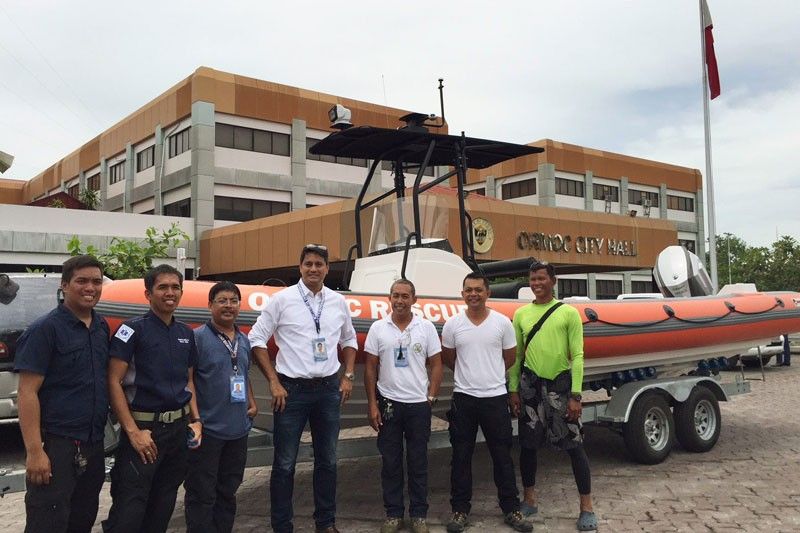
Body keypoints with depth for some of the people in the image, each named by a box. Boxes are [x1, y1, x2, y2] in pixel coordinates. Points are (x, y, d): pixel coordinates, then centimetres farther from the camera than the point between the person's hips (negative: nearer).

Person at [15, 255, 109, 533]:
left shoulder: (102, 327, 8)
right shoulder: (45, 329, -11)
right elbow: (27, 392, -15)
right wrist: (34, 451, -20)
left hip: (94, 445, 7)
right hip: (56, 446, -7)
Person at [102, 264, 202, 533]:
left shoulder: (186, 333, 10)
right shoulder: (133, 329, -8)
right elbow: (114, 382, -12)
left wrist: (196, 419, 5)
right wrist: (133, 431, -18)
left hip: (179, 428, 6)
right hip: (144, 428, -6)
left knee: (163, 506, 16)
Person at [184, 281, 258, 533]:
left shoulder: (244, 340, 12)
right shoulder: (198, 337, -9)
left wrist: (252, 403, 10)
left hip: (238, 429, 7)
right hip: (207, 430, -6)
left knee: (228, 492, 17)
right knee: (202, 494, 2)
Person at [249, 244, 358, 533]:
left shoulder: (338, 301, 5)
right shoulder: (282, 299, -5)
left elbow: (349, 340, 19)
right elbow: (256, 339, -4)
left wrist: (348, 376, 8)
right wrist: (274, 383, -8)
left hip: (329, 389, 4)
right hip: (292, 389, -3)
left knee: (327, 460, 14)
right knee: (285, 463, 4)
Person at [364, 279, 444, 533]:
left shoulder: (426, 327, 0)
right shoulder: (378, 328, 0)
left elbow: (436, 365, 3)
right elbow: (370, 368, 2)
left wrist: (431, 397, -4)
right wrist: (372, 405, -2)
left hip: (419, 404, 0)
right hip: (388, 403, 0)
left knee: (418, 462, 8)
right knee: (390, 462, 8)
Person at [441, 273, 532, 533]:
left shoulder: (502, 322, -2)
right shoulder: (452, 324, -2)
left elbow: (510, 358, 9)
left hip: (495, 397, 0)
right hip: (463, 397, 1)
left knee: (502, 456, 8)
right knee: (461, 456, 8)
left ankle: (511, 509, 21)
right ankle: (460, 509, 20)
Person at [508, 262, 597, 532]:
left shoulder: (569, 312, -3)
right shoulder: (521, 314, 6)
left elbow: (577, 356, -5)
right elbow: (515, 355, 10)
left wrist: (575, 395, -10)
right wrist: (513, 390, 5)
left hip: (561, 382, -3)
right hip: (530, 384, 3)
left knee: (574, 445, 1)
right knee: (528, 444, 11)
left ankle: (586, 507, 12)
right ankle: (529, 499, 28)